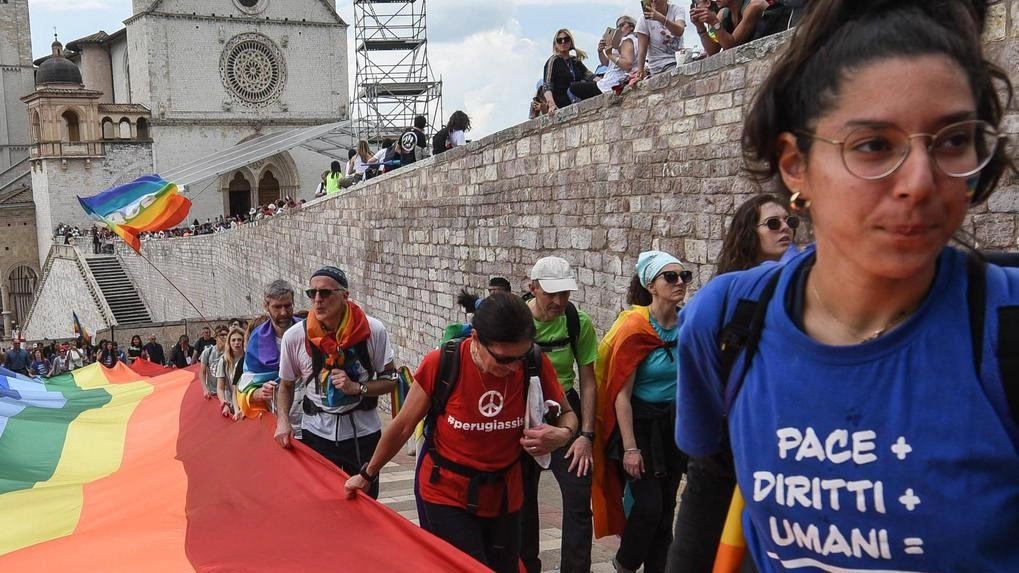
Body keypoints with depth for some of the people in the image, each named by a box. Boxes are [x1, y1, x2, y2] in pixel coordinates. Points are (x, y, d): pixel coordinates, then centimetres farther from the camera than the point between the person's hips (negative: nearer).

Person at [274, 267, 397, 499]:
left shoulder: (373, 331, -13)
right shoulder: (294, 337, -10)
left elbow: (390, 380, -4)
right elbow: (286, 385, 5)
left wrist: (356, 388, -20)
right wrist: (283, 420, -11)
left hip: (363, 433, 0)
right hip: (316, 433, 1)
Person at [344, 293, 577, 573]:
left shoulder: (536, 366, -15)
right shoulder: (441, 364, -21)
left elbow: (567, 414, 3)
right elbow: (403, 426, -6)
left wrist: (562, 434, -21)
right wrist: (368, 475, 7)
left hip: (503, 497, 3)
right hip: (446, 497, -3)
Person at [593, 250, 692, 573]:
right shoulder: (635, 328, -17)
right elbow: (621, 393, -16)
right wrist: (630, 448, -17)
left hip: (675, 425, 6)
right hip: (640, 424, -5)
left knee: (666, 507, 11)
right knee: (649, 505, -6)